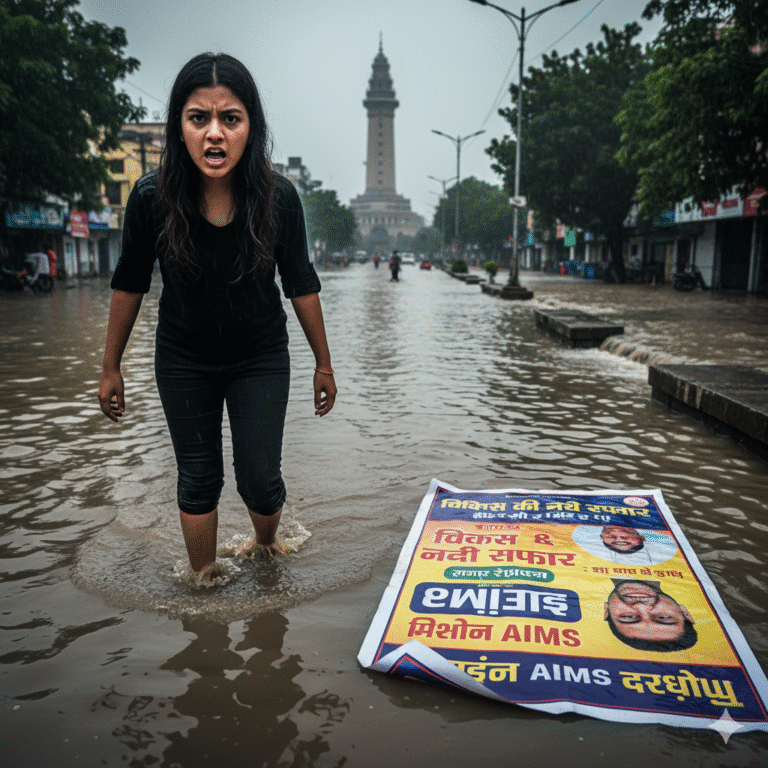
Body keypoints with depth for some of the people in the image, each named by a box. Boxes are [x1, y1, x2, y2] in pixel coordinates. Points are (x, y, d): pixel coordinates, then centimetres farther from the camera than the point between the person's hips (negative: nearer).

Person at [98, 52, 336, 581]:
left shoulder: (278, 197, -19)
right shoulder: (152, 198, -18)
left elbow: (301, 283, -5)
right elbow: (129, 284, -3)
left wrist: (324, 364, 2)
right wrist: (111, 368, 4)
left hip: (260, 358, 0)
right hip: (183, 361, 1)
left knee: (260, 480, -1)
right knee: (198, 479, 9)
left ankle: (267, 545, 35)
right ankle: (204, 580, 32)